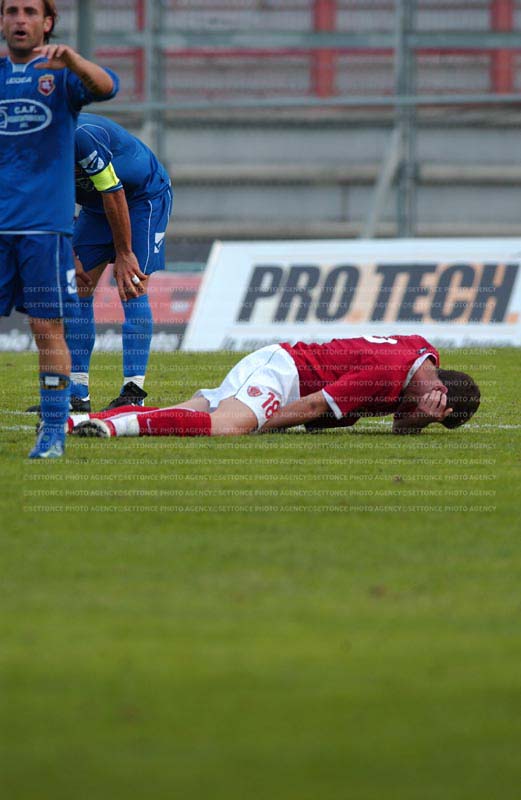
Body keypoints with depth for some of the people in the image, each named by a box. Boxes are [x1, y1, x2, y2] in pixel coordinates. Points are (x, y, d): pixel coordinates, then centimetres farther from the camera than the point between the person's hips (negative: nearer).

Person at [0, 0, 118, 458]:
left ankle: (53, 432, 2)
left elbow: (105, 87, -18)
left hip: (45, 224, -3)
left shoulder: (61, 74, 2)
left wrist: (67, 58, -36)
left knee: (48, 328, -3)